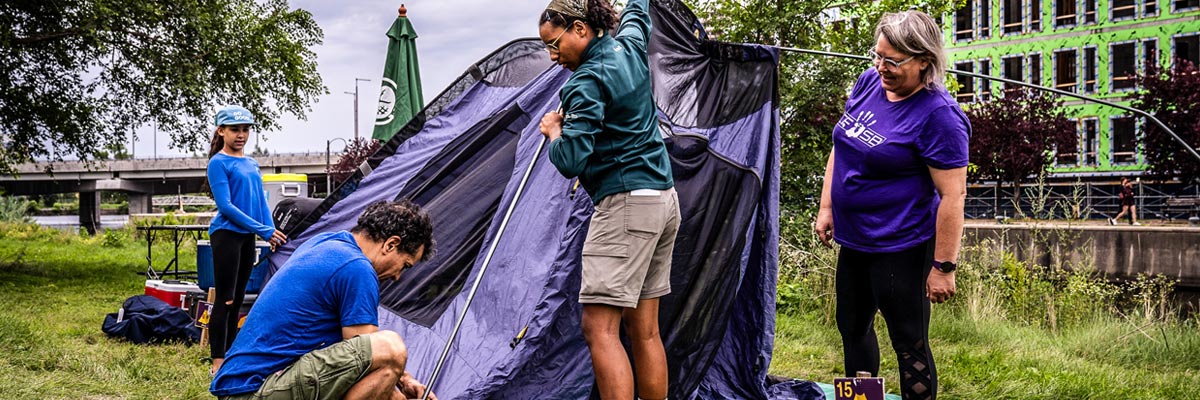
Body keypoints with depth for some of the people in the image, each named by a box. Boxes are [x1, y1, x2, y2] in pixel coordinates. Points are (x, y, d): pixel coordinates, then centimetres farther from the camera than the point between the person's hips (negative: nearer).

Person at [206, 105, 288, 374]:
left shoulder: (252, 164, 14)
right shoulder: (218, 163, -7)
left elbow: (261, 201, 15)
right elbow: (225, 205, -14)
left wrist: (271, 231, -1)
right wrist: (263, 230, -16)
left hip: (247, 236, 7)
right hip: (227, 234, -7)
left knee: (238, 299, 10)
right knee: (225, 300, -6)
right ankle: (218, 364, -2)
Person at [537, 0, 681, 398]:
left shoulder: (588, 83, -14)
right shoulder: (630, 46, 10)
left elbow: (570, 161, -20)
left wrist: (554, 131, -1)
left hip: (625, 203, -10)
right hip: (664, 199, 10)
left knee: (599, 327, -12)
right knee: (644, 329, 10)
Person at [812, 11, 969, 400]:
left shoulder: (938, 115, -20)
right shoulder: (869, 82, 2)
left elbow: (953, 195, -21)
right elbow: (841, 147, 13)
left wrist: (943, 266, -19)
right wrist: (827, 207, 10)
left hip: (900, 247, -8)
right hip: (854, 237, 8)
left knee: (908, 343, 2)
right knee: (852, 327, 21)